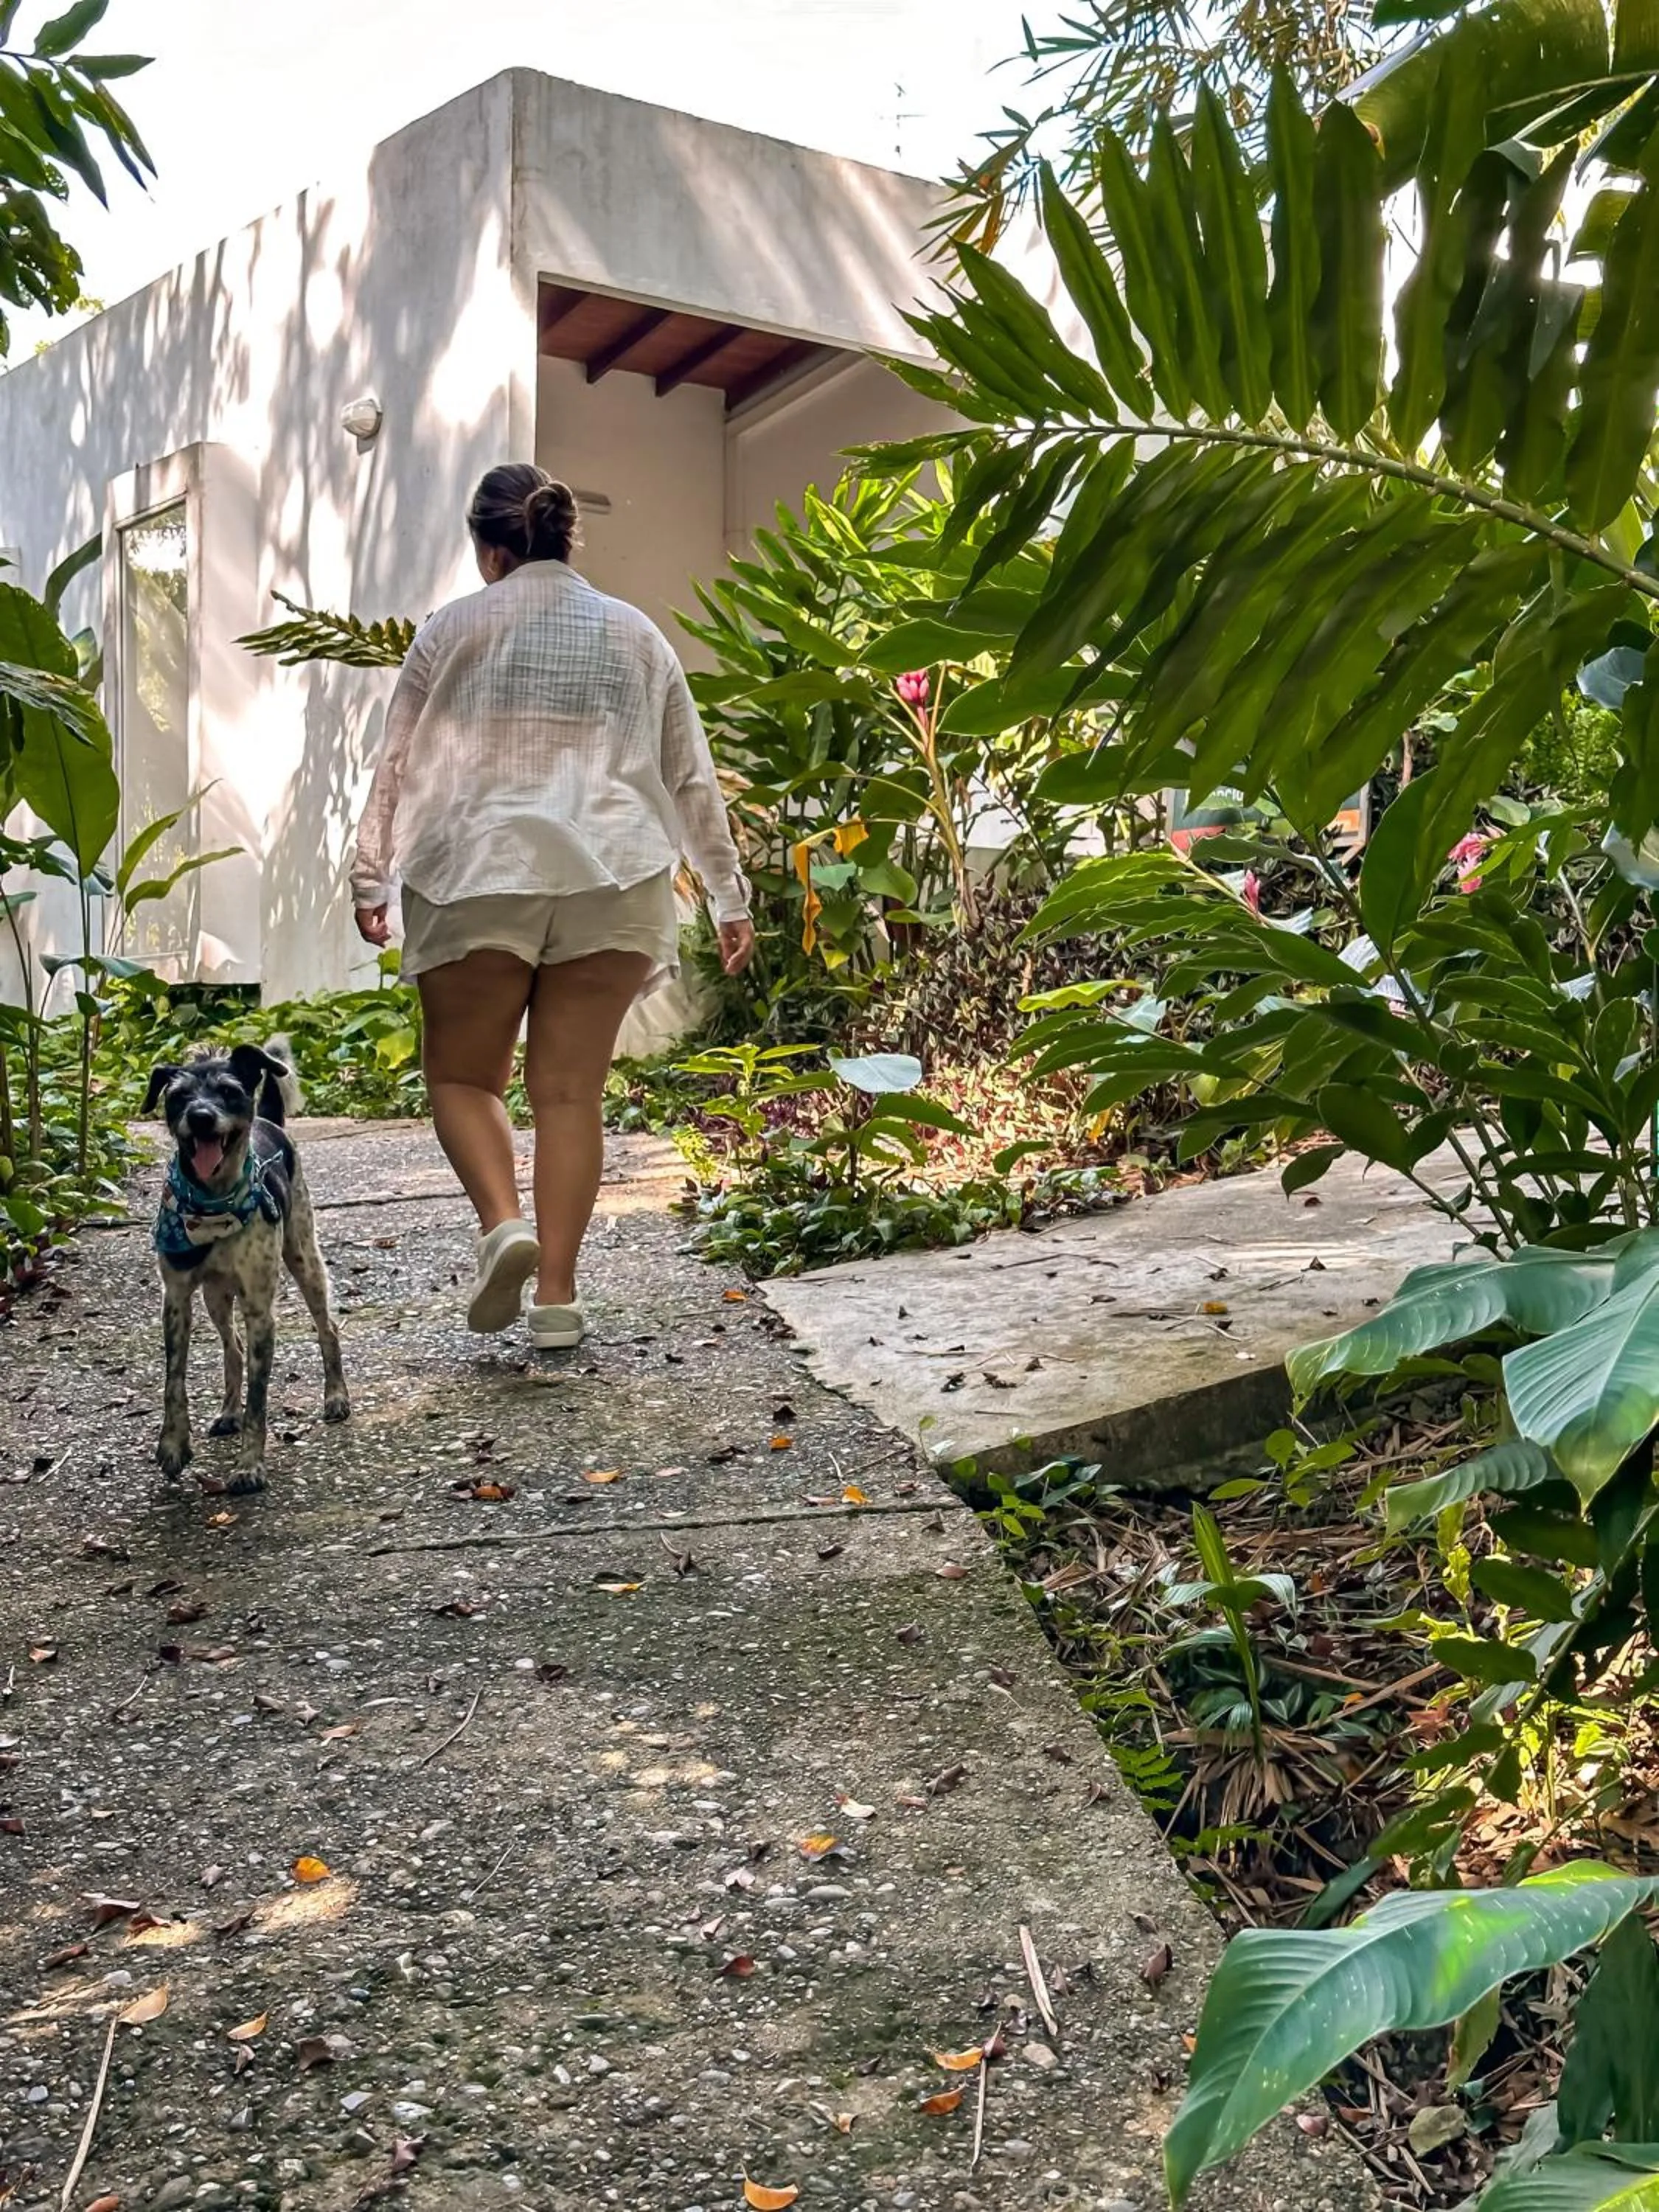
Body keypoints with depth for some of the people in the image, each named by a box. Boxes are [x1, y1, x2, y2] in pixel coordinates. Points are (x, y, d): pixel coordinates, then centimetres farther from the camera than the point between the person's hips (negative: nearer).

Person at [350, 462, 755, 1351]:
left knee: (462, 1074, 11)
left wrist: (371, 876, 13)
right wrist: (729, 896, 19)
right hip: (610, 879, 2)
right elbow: (691, 778, 15)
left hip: (477, 877, -2)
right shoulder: (635, 634, 15)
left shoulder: (455, 627, 7)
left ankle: (502, 1223, -14)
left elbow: (398, 760, 7)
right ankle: (557, 1296, 1)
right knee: (570, 1091, 4)